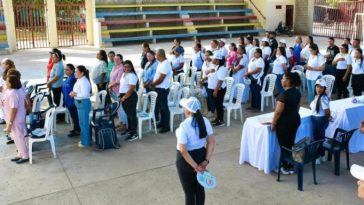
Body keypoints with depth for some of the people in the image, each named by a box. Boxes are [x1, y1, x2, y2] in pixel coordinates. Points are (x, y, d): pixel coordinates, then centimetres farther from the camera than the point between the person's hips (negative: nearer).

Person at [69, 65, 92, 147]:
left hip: (83, 103, -10)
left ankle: (85, 142, 11)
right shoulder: (79, 80, 10)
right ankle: (84, 140, 31)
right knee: (83, 122, 19)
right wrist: (73, 93, 2)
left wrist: (75, 94, -18)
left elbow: (84, 94, -27)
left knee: (84, 123, 0)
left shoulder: (84, 82, -20)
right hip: (79, 103, 10)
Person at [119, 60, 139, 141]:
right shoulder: (124, 74, 14)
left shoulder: (132, 75, -16)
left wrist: (124, 97, -21)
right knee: (128, 114, 19)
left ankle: (134, 134, -4)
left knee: (132, 114, -7)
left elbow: (131, 89, -22)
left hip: (130, 97, -10)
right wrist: (121, 96, 16)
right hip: (124, 97, 10)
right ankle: (129, 129, 32)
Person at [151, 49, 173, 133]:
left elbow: (160, 79, -23)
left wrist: (151, 84, -13)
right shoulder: (161, 63, 9)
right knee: (160, 106, 19)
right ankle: (163, 122, 32)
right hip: (159, 88, 10)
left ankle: (166, 126, 10)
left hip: (162, 89, -10)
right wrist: (152, 83, 3)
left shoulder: (165, 64, -22)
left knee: (164, 107, 0)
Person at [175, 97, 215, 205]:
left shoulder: (184, 126, -25)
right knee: (200, 187, 21)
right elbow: (211, 142, -3)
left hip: (186, 159, -6)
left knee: (189, 192, 11)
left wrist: (195, 166, -18)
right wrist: (206, 160, -5)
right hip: (201, 155, 6)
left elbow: (183, 150, -26)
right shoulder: (205, 121, -7)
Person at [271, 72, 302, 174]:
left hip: (284, 122, -8)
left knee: (284, 145, 6)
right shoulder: (297, 92, 1)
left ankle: (285, 168, 16)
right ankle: (291, 166, 25)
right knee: (291, 143, 16)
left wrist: (273, 123, -9)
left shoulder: (283, 95, -24)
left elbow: (278, 111, -21)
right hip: (295, 120, 8)